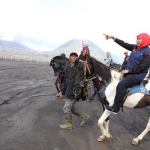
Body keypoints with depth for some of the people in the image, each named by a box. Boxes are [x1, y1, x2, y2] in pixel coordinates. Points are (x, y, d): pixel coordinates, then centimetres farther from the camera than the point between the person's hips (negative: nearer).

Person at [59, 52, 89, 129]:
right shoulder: (68, 68, 10)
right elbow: (65, 80, 16)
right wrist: (62, 91, 15)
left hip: (74, 92, -8)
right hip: (68, 91, 8)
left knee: (66, 108, 1)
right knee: (70, 107, 18)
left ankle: (69, 124, 24)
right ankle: (84, 116, 35)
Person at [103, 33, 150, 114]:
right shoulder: (135, 47, 7)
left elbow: (142, 67, -19)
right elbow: (124, 44, 3)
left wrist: (128, 70, -17)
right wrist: (113, 37, -6)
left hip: (137, 76, -9)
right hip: (129, 72, 9)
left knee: (121, 84, -27)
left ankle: (115, 108, -19)